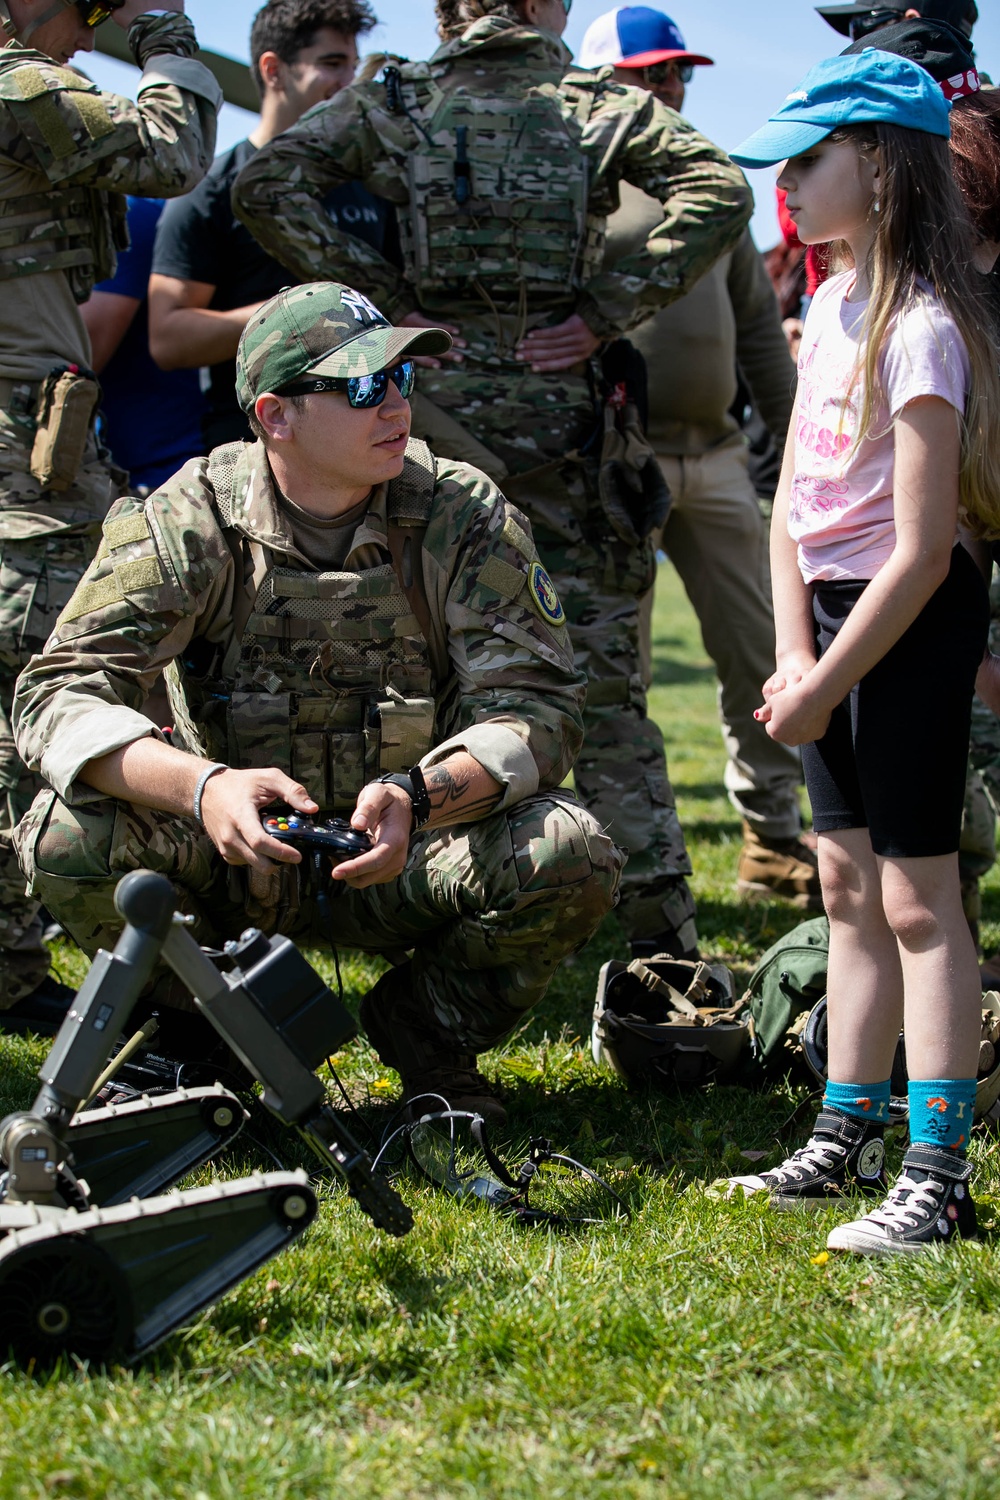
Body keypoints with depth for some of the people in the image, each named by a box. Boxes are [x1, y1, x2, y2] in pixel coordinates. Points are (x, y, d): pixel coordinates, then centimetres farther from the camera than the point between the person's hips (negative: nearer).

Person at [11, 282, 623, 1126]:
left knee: (573, 858, -29)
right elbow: (61, 693, -20)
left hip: (411, 856, 0)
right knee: (67, 839, -28)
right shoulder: (188, 524, -11)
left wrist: (418, 798, -37)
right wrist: (202, 786, -40)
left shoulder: (464, 517, -10)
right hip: (236, 850, 0)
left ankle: (427, 1031, 3)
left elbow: (539, 706, -15)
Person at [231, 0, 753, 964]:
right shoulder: (600, 106, 5)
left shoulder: (396, 102, 7)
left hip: (432, 415, 1)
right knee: (601, 679, 3)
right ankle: (663, 938, 4)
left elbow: (267, 183, -5)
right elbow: (719, 190, -9)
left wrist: (378, 297, -4)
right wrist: (607, 312, -8)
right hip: (560, 421, -1)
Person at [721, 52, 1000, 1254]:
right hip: (836, 611, 9)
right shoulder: (832, 308, 9)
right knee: (847, 888, 14)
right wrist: (793, 656, 1)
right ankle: (846, 1141, 24)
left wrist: (825, 684, -16)